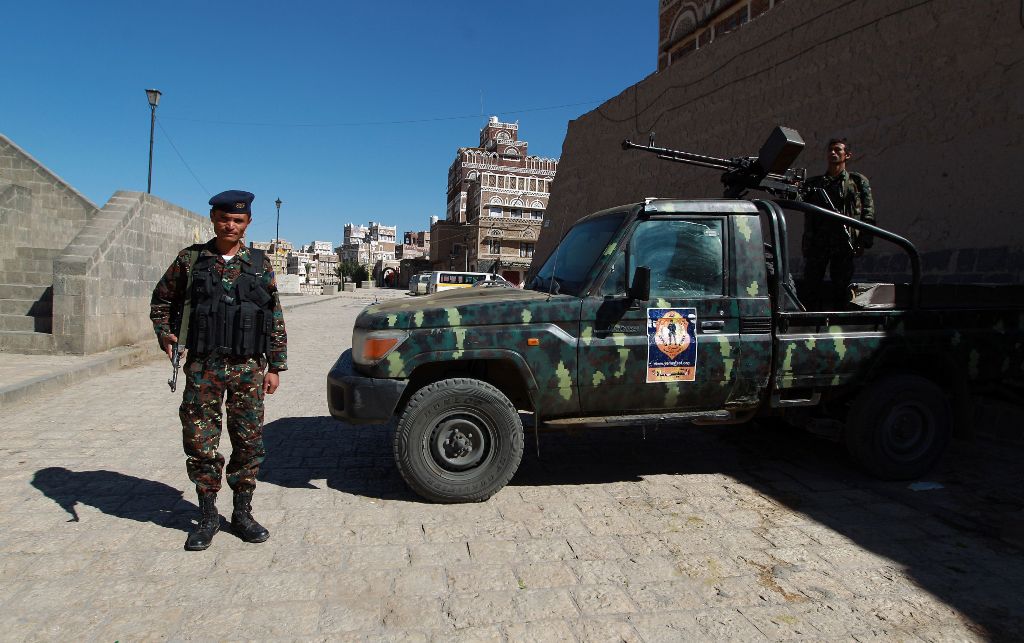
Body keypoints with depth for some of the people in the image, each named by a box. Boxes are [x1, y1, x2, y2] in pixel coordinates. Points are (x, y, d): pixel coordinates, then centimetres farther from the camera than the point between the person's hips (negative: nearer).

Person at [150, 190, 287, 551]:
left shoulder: (259, 264, 6)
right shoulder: (190, 260, 5)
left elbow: (276, 320, 6)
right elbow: (162, 300, 15)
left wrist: (275, 366, 2)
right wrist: (165, 336, -2)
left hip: (248, 368, 0)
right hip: (202, 368, 0)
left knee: (249, 442, 5)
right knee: (200, 443, 4)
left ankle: (242, 514, 21)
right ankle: (208, 517, 21)